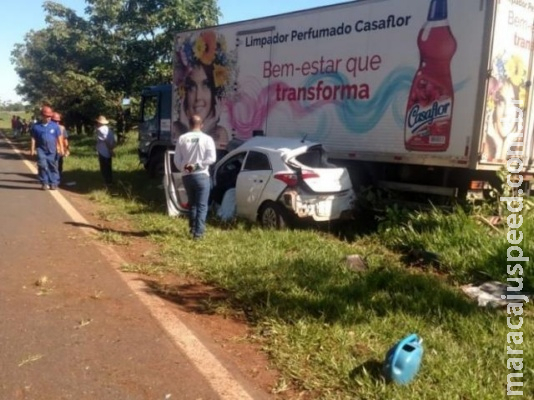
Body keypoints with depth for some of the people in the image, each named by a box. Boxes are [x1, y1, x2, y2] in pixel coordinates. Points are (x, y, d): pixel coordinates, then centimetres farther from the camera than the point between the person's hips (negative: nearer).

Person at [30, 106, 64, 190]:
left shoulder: (55, 126, 0)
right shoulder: (36, 126, 1)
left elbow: (59, 138, 3)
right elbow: (33, 139, 5)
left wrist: (61, 148, -1)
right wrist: (32, 149, 1)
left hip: (52, 150, 1)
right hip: (41, 150, 0)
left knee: (53, 167, 4)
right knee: (42, 166, -9)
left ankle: (53, 183, 11)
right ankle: (44, 183, 1)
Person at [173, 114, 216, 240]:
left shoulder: (182, 139, 2)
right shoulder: (207, 139, -5)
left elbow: (177, 160, 0)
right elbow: (211, 158, -13)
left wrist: (184, 168, 3)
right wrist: (197, 165, -11)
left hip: (186, 176, 4)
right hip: (201, 175, -4)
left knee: (192, 203, 20)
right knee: (202, 205, 1)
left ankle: (193, 228, 30)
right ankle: (198, 232, -6)